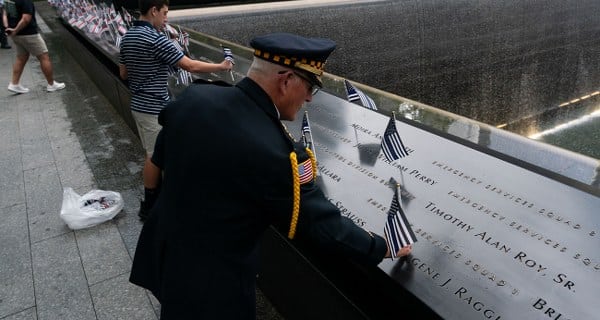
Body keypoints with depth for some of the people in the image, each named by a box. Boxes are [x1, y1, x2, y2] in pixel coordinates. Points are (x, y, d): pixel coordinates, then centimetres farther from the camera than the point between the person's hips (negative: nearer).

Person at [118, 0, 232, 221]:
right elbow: (191, 66, -20)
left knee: (152, 152, 20)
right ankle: (149, 206, 16)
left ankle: (155, 193, 35)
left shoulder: (127, 37, 7)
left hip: (138, 104, 9)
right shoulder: (155, 39, -22)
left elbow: (123, 74, 15)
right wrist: (221, 66, -8)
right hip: (154, 107, -9)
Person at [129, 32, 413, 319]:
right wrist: (382, 248, -5)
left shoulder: (193, 96, -12)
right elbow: (321, 222, -21)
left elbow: (161, 158, 5)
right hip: (210, 281, -6)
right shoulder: (273, 151, -33)